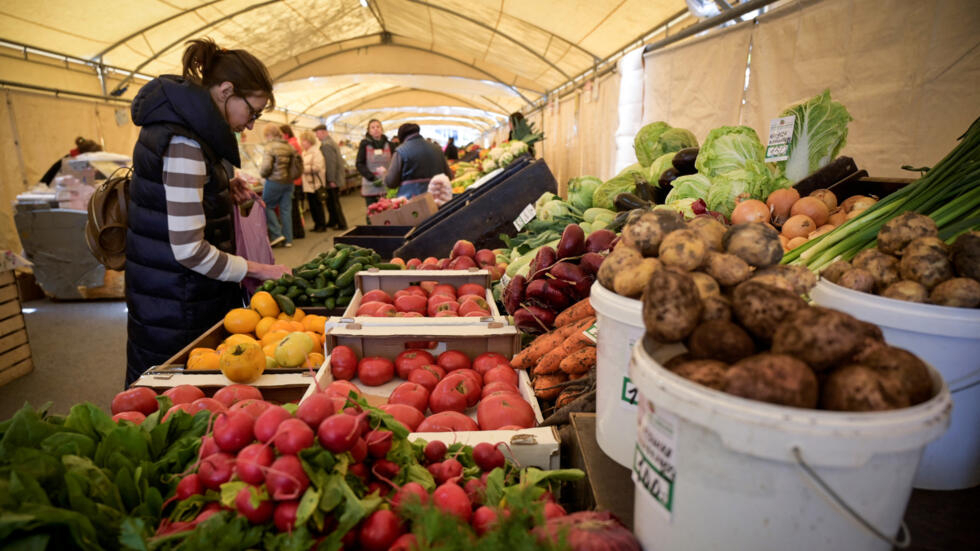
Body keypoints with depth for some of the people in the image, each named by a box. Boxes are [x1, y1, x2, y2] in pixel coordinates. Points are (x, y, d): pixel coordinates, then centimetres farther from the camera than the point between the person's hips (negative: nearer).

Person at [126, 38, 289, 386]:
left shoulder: (186, 127, 10)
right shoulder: (183, 144, -21)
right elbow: (189, 249, -24)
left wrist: (224, 191, 7)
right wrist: (258, 270, -15)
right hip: (175, 310, -10)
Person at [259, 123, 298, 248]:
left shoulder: (269, 147, -11)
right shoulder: (289, 146, 7)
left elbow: (266, 166, -17)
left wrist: (261, 173, 3)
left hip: (274, 181, -6)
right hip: (288, 181, 6)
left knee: (267, 206, 9)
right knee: (286, 209, 9)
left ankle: (277, 234, 1)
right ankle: (288, 239, 11)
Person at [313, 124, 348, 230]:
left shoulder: (326, 145, -15)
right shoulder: (331, 142, 16)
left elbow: (331, 163, -22)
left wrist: (331, 180, -21)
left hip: (333, 179, -10)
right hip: (336, 177, 10)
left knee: (334, 202, -2)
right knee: (331, 201, 17)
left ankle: (342, 224, 2)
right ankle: (332, 222, 27)